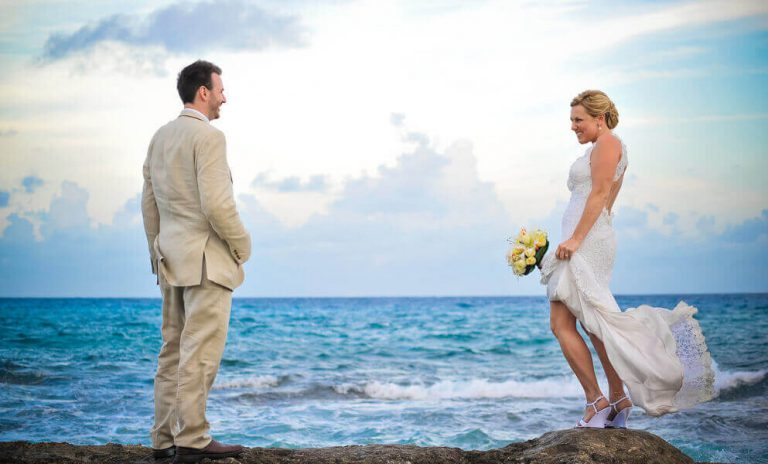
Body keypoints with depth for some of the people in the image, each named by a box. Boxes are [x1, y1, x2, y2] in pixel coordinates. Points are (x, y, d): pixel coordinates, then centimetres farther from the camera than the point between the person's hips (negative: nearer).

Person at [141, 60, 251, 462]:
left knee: (174, 350, 11)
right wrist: (242, 247, -7)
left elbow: (148, 203, 15)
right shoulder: (209, 136, -13)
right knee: (200, 352, -5)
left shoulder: (160, 137, 13)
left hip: (172, 258, 8)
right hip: (206, 259, -8)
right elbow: (217, 205, -20)